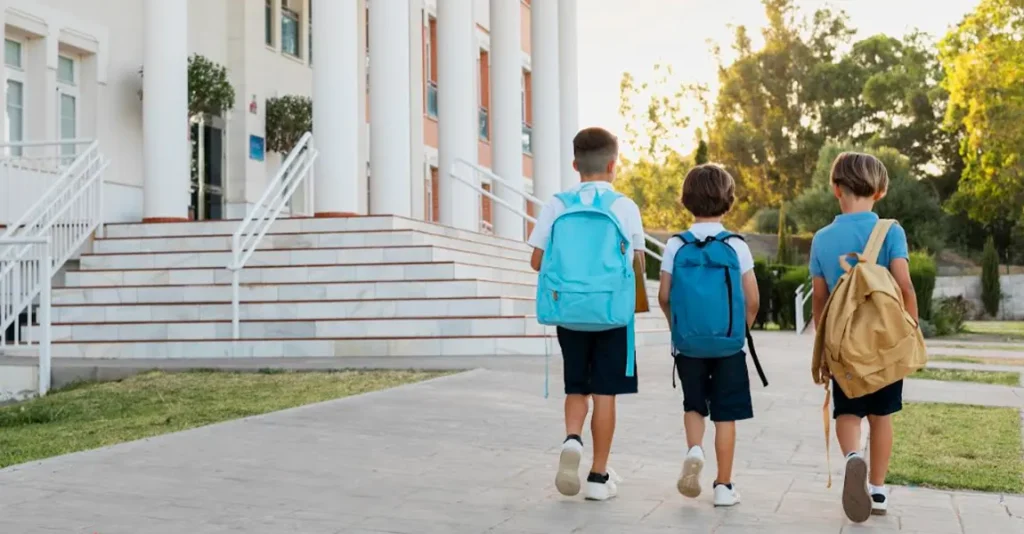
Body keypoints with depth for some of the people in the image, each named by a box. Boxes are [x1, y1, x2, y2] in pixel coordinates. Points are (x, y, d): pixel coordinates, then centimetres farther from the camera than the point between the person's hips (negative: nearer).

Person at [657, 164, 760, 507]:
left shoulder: (676, 245, -3)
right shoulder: (736, 246, -7)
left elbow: (664, 297, -2)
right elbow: (752, 300, -6)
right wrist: (741, 330, 10)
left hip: (687, 344, 1)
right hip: (728, 344, -1)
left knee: (694, 405, 19)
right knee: (725, 415, 7)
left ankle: (694, 450, -7)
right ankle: (724, 486, 11)